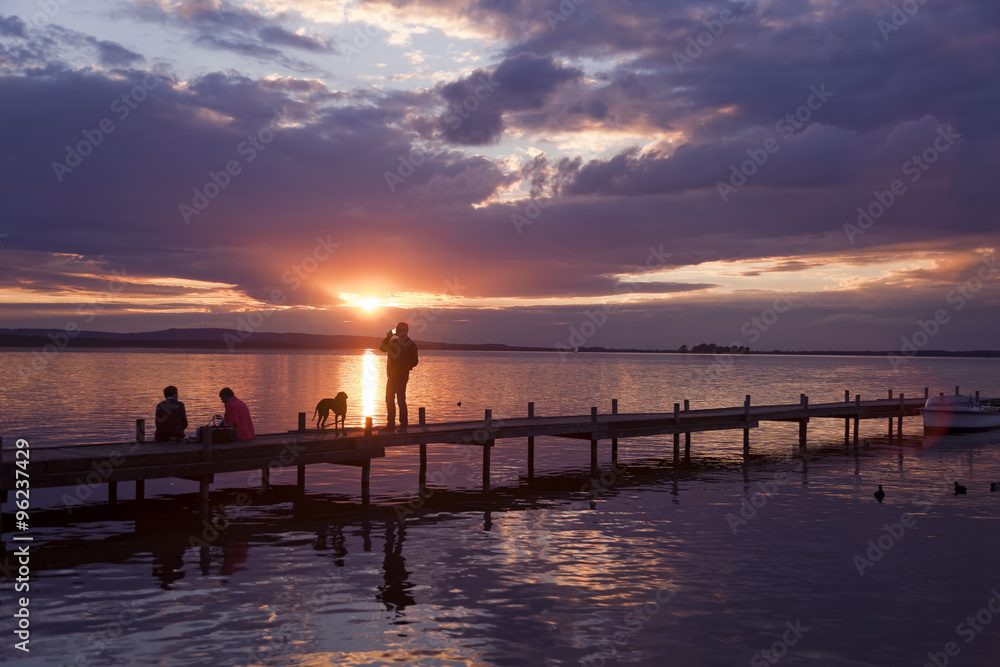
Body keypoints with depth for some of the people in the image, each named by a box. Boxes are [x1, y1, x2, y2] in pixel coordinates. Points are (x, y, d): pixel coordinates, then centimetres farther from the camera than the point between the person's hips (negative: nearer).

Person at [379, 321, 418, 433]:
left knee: (401, 400, -10)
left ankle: (403, 426, -7)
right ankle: (391, 424, 14)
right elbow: (383, 348, 19)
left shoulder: (411, 344, -5)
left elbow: (414, 361, -7)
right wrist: (388, 337, 9)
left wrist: (406, 367, -21)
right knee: (389, 399, 7)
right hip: (392, 374, 7)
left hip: (402, 375, -7)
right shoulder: (394, 341, 15)